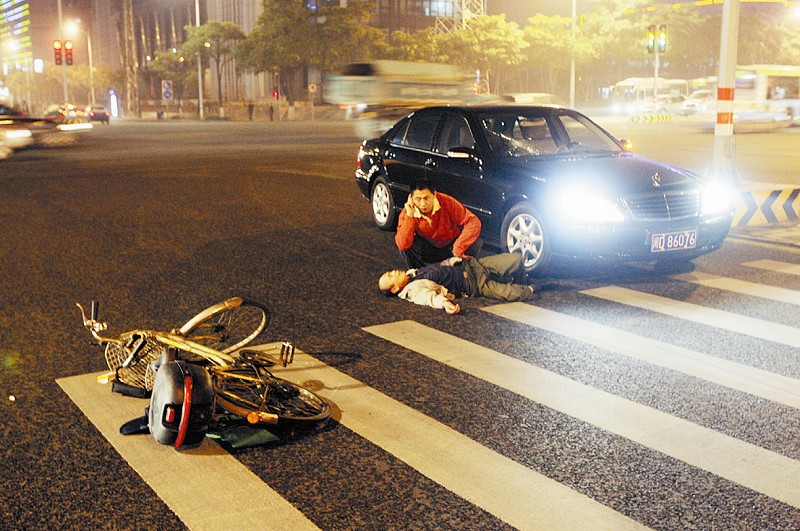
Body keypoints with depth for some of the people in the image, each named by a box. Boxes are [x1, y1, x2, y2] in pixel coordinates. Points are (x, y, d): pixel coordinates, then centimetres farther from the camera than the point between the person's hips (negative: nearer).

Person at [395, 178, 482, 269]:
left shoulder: (446, 202, -24)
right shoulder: (407, 212, -20)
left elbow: (474, 222, -28)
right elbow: (402, 245, -31)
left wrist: (458, 249, -35)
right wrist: (409, 216, -35)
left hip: (451, 246, 0)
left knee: (476, 243, -29)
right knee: (406, 246, -29)